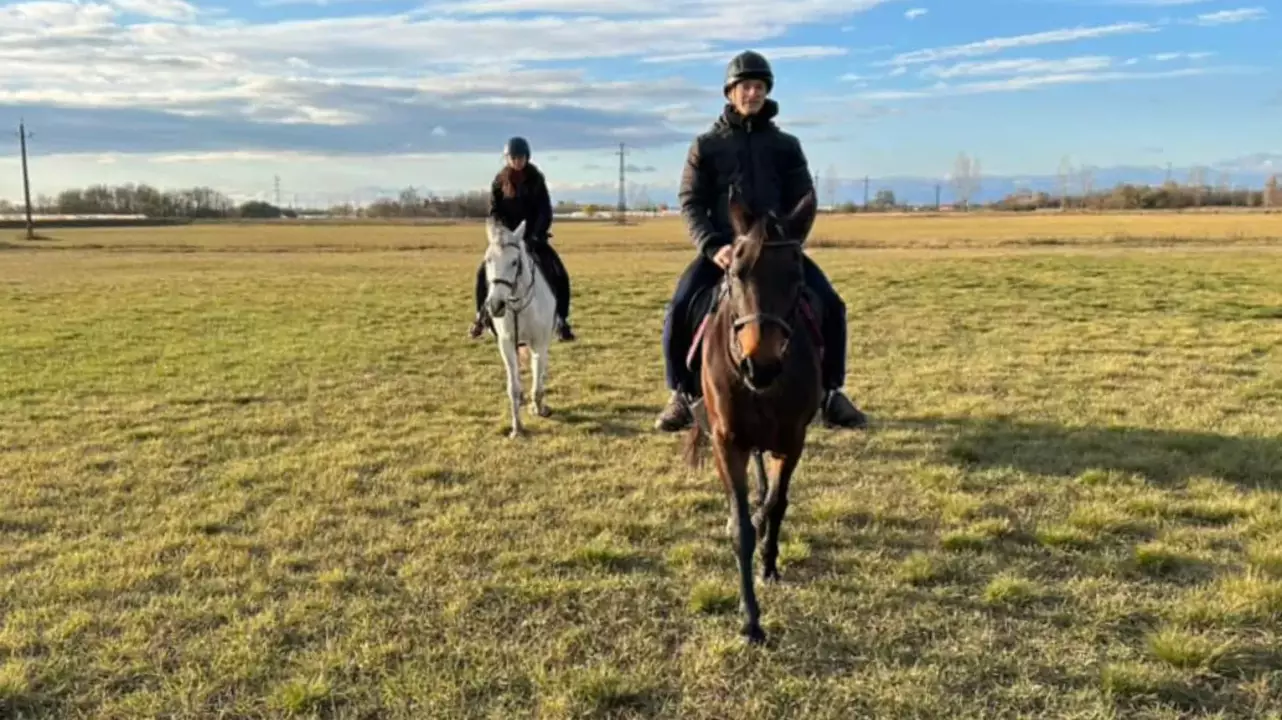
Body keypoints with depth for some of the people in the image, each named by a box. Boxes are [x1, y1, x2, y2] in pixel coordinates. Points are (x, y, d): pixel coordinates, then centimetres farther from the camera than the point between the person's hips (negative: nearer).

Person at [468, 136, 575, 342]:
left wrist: (536, 235, -20)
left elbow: (545, 211, -7)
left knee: (560, 275, -16)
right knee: (483, 272, -15)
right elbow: (494, 212, -2)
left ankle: (561, 319, -4)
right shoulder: (500, 181, -2)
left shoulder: (537, 179, -4)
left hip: (533, 237, 0)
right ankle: (482, 315, 4)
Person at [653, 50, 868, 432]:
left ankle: (831, 393, 5)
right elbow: (691, 204, 0)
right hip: (723, 246, -1)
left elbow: (803, 201, 7)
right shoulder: (706, 146, 5)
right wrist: (714, 247, -17)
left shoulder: (786, 145, 10)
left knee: (831, 307, -14)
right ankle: (683, 396, -1)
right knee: (679, 310, -22)